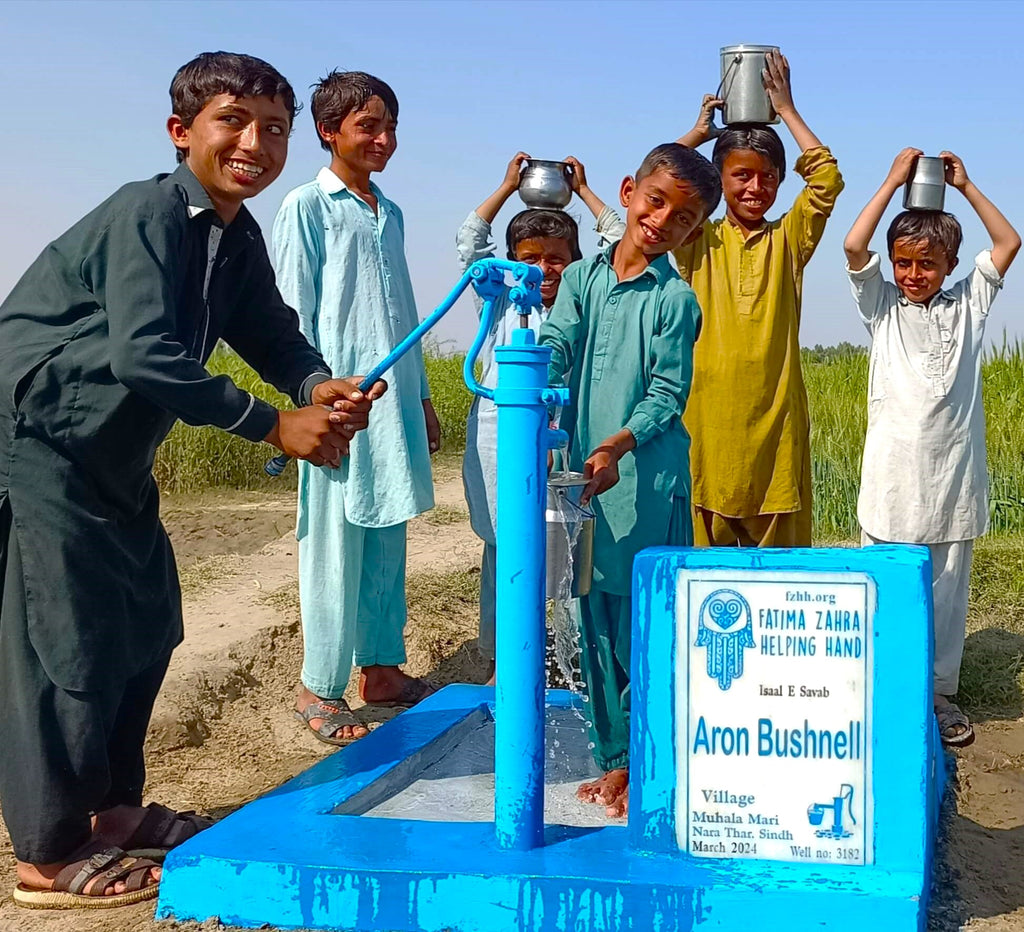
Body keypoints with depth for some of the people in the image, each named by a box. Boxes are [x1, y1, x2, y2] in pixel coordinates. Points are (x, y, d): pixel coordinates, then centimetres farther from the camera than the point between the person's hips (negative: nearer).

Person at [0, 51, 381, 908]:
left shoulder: (239, 237, 6)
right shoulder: (147, 214, -21)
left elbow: (272, 334, 6)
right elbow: (145, 355, -32)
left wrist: (320, 386, -18)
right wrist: (275, 426, -28)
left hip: (111, 457, 10)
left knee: (147, 622, 15)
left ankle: (114, 808, 31)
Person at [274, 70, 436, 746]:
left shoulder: (390, 214, 17)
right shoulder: (307, 207, -2)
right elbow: (294, 315, -6)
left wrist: (422, 399, 20)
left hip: (396, 404, 7)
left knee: (388, 541, 12)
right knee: (336, 546, -3)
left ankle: (381, 666, 23)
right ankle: (319, 689, 6)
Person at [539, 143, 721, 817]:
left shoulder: (676, 299, -2)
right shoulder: (582, 276, 9)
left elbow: (667, 395, -7)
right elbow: (554, 349, -3)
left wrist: (617, 445, -23)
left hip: (647, 480, -4)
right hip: (584, 474, 4)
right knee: (598, 625, 10)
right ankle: (616, 759, 24)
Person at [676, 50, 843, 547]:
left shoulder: (789, 240, 9)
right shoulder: (699, 242, 7)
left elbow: (827, 180, -3)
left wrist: (786, 110, 4)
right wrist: (698, 132, 6)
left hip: (776, 417, 1)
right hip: (709, 417, -1)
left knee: (779, 548, 3)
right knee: (707, 543, 1)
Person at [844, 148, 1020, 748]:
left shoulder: (968, 304, 11)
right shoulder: (883, 306, 6)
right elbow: (855, 247, -7)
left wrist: (966, 186, 9)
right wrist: (894, 181, -2)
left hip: (954, 478, 2)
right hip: (893, 479, -2)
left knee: (948, 591, 9)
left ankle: (941, 692, 21)